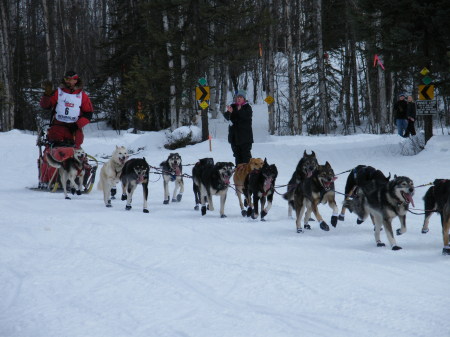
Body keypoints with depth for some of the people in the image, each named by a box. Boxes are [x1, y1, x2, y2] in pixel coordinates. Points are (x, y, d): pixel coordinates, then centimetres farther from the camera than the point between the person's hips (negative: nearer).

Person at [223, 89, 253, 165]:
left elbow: (248, 116, -18)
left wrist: (240, 110, -32)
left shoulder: (247, 107, -1)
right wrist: (229, 112, -21)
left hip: (245, 136, -4)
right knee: (237, 154, 10)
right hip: (234, 135, 4)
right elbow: (227, 117, 1)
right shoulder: (233, 106, 9)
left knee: (246, 153, -6)